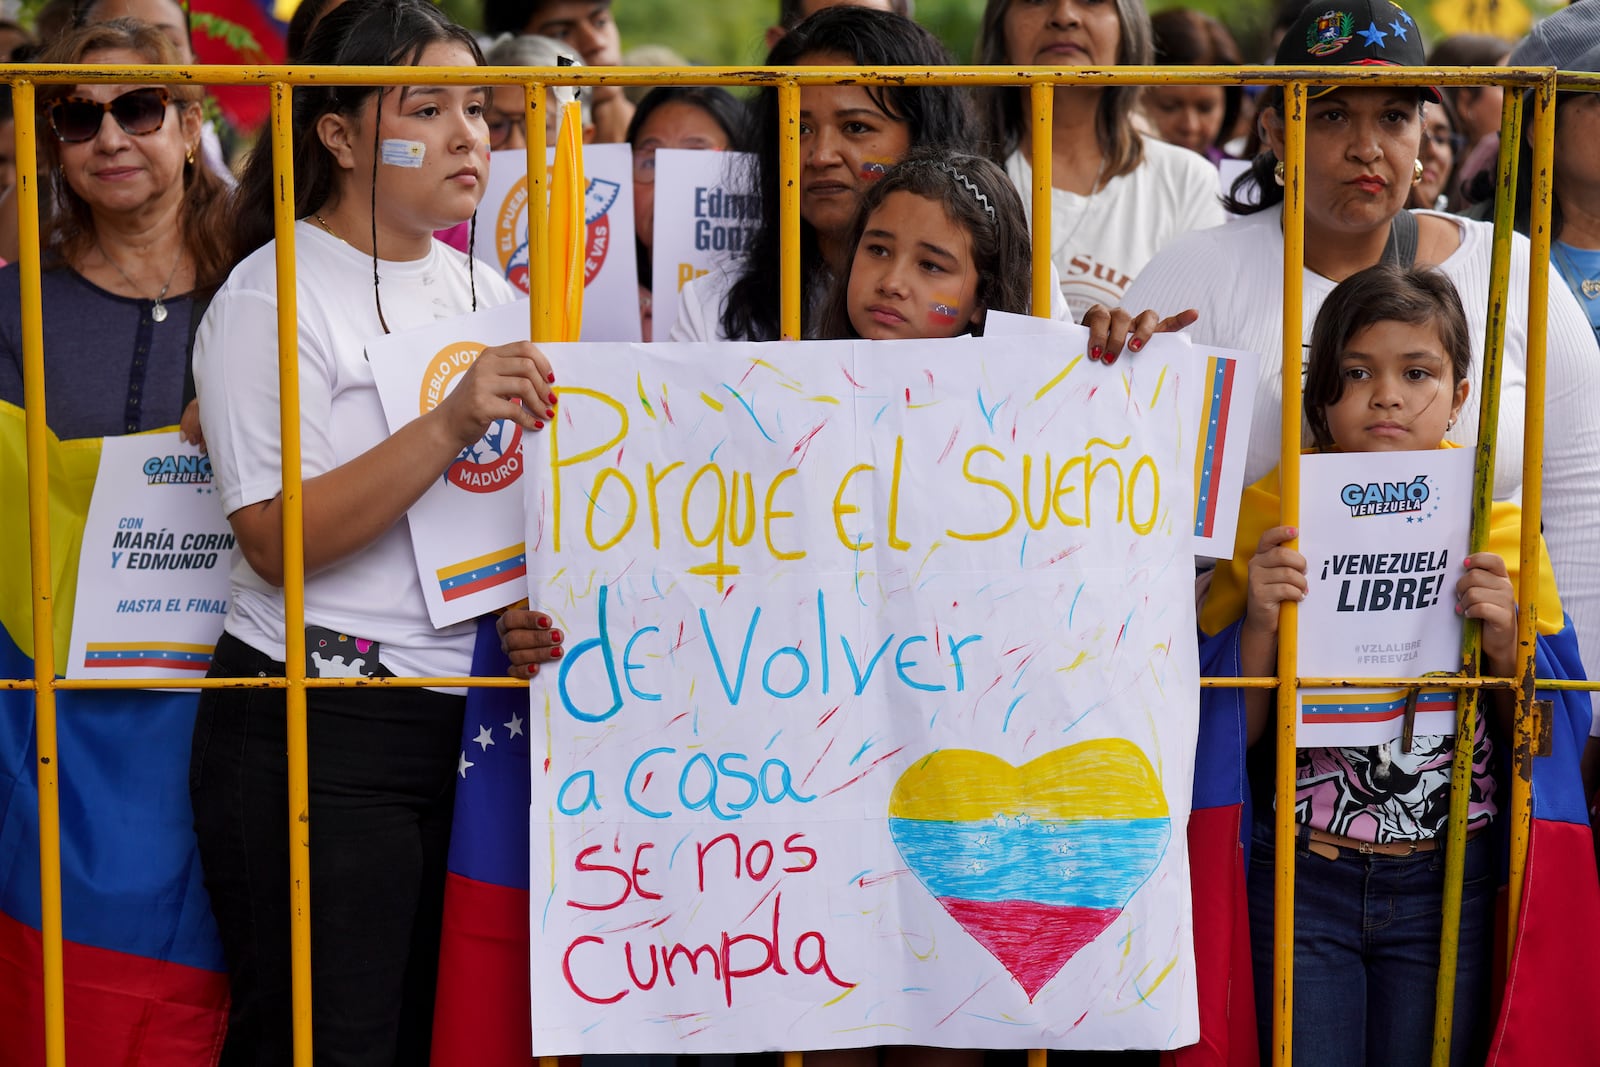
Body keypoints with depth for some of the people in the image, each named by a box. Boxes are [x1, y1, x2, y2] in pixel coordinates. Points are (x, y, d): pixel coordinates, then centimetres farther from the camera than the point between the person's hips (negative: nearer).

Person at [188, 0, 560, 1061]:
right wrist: (449, 426, -26)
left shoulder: (482, 290, 15)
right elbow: (276, 538, -18)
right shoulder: (271, 296, -6)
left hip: (464, 722, 7)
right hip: (317, 733, -7)